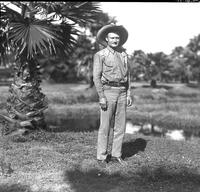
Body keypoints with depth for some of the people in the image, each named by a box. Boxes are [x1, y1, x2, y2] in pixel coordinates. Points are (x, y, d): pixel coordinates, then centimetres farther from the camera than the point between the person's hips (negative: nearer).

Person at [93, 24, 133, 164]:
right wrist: (101, 97, -13)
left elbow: (127, 75, 16)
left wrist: (129, 94, 7)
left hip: (122, 92, 5)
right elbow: (96, 77, -6)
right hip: (108, 91, -5)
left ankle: (116, 155, 15)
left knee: (121, 125, 6)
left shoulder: (124, 54, 14)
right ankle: (102, 156, 8)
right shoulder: (100, 55, -1)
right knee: (105, 126, -2)